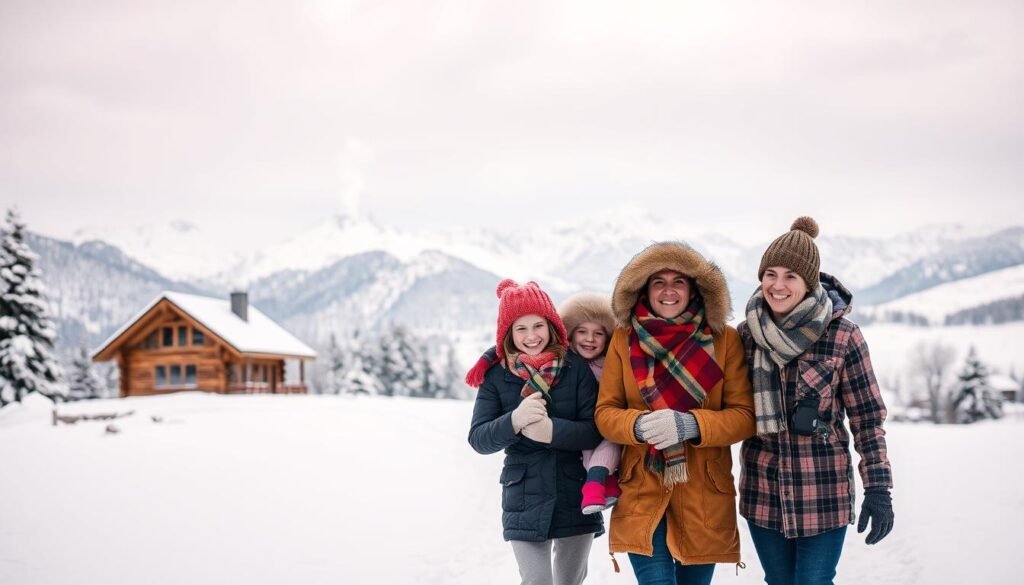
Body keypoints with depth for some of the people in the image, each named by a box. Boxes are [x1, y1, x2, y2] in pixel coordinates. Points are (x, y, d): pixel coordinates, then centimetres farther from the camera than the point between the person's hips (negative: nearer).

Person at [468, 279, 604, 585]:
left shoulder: (576, 368, -4)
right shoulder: (496, 376, -2)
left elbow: (596, 431, -9)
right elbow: (478, 439, -7)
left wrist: (553, 430, -27)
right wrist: (515, 420, -27)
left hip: (575, 499, 1)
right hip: (525, 504, -1)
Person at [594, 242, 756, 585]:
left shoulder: (724, 339, -2)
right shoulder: (624, 339, 1)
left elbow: (744, 416, -5)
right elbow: (605, 413, 1)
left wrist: (690, 425, -23)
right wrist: (640, 425, -21)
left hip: (703, 497, 1)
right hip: (643, 495, 0)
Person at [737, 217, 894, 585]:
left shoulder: (842, 334, -10)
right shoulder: (746, 333, 0)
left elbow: (867, 415, -6)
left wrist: (877, 489, -10)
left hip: (823, 494, -3)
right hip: (762, 493, 3)